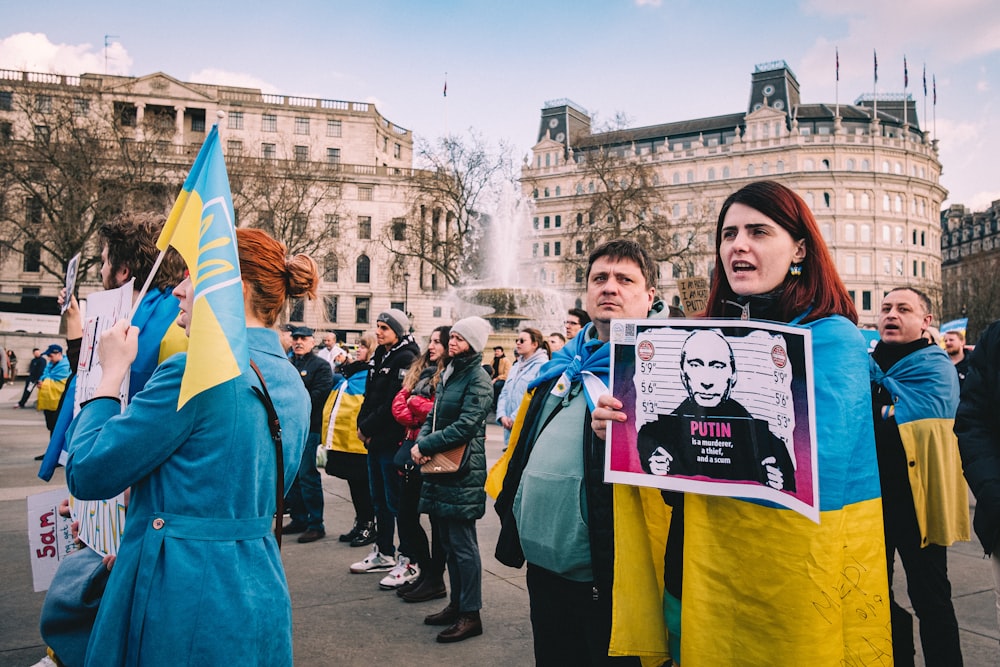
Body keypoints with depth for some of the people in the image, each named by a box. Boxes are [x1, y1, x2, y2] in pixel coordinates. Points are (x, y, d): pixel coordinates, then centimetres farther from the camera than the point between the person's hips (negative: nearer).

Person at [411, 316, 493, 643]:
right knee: (448, 541, 15)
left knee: (462, 543, -2)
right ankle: (456, 604, 27)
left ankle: (470, 615, 9)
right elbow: (433, 416, 15)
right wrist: (420, 441, -4)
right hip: (441, 468, 8)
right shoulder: (449, 374, 15)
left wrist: (426, 446, -15)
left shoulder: (478, 379, -11)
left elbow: (465, 425, -19)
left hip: (463, 471, -8)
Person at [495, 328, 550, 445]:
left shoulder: (542, 365, -7)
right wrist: (502, 415, -1)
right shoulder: (515, 367, 20)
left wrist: (514, 418, -16)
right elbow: (504, 393, 17)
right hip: (510, 425, 7)